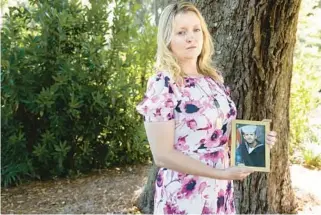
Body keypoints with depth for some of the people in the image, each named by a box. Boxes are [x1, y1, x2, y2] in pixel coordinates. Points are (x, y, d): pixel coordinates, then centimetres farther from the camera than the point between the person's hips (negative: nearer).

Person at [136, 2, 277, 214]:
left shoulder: (214, 78, 3)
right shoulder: (162, 85, -16)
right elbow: (163, 155, -19)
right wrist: (221, 173, -21)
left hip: (221, 192, 6)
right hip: (184, 198, -6)